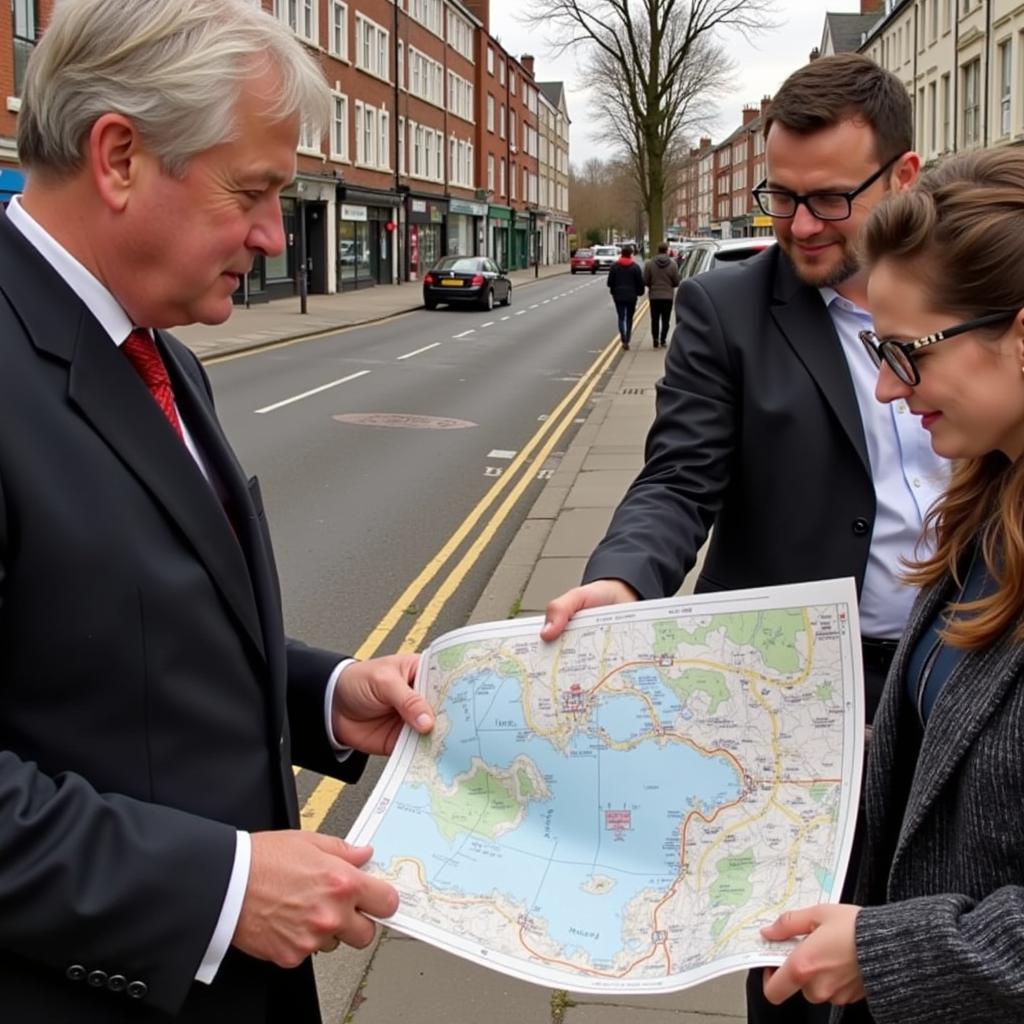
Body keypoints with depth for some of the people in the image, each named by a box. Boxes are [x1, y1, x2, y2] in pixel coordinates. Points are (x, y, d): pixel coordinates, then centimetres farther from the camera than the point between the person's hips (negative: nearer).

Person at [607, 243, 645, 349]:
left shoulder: (614, 266, -2)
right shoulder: (635, 267, -7)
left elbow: (610, 282, 1)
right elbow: (640, 283, -5)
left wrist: (613, 292, 14)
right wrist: (639, 292, 10)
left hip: (618, 296, 1)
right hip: (631, 296, -1)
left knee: (621, 317, 6)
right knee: (629, 319, 11)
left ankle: (623, 339, -12)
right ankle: (627, 341, 8)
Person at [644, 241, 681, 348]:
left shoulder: (650, 263, -7)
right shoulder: (672, 264, -7)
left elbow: (645, 281, -6)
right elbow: (676, 282, -5)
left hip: (654, 296, 0)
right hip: (668, 296, 0)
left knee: (655, 319, 9)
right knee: (665, 320, 8)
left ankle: (655, 339, 0)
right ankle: (663, 340, 6)